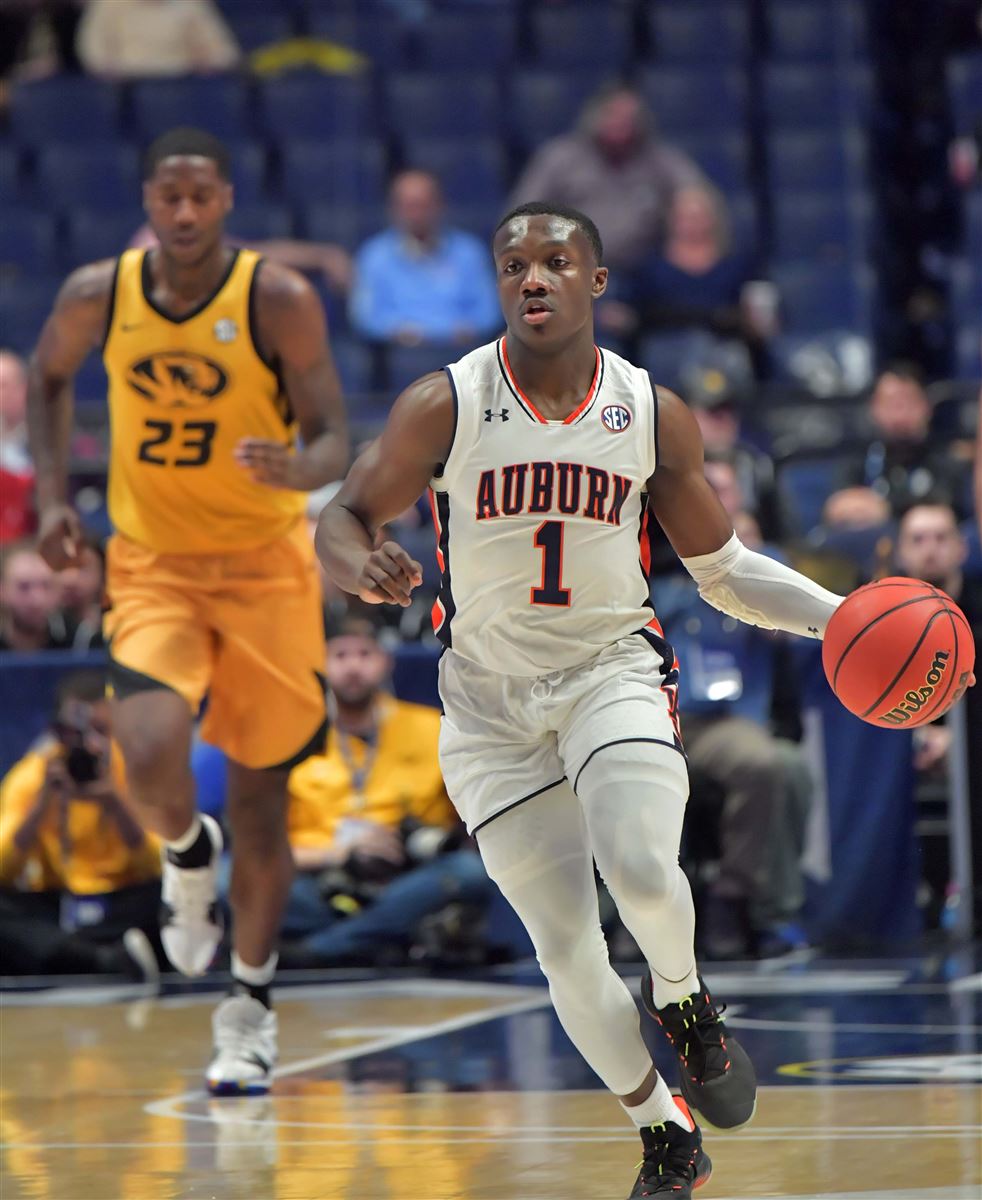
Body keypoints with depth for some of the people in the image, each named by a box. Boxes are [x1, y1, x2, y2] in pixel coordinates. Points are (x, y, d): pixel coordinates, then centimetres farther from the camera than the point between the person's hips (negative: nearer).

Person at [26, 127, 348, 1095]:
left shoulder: (279, 300, -15)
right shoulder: (98, 295, -7)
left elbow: (333, 442, -13)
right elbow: (48, 377, 14)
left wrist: (295, 470, -36)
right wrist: (52, 495, 5)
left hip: (264, 568, -1)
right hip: (150, 566, 1)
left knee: (259, 802, 5)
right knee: (149, 753, -25)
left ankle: (250, 1004, 25)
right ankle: (187, 855, 12)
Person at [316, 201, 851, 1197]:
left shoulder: (654, 416, -3)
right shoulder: (445, 405, -8)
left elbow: (724, 572, 6)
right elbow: (341, 521, -2)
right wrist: (365, 567, -26)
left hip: (613, 670, 0)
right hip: (489, 701, 0)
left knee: (639, 867, -28)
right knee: (565, 947, -2)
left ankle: (682, 998, 6)